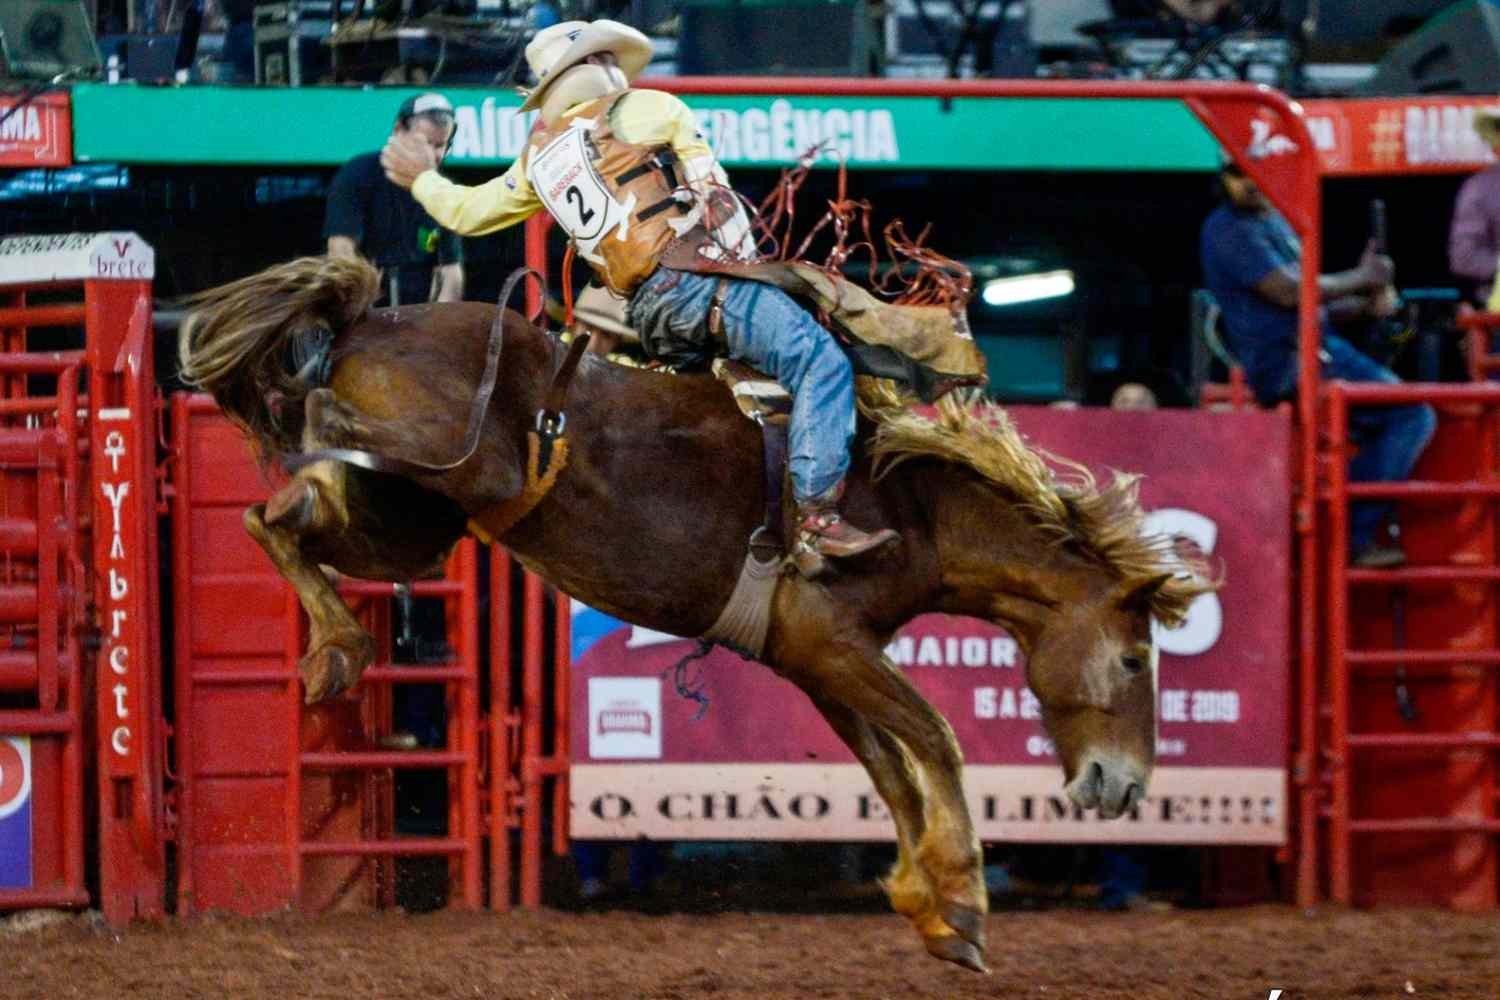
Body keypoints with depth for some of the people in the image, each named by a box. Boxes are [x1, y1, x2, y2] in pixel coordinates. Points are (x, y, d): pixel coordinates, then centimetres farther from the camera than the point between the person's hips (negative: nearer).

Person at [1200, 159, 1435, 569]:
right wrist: (1362, 278, -8)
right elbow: (1288, 292, -20)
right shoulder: (1230, 231, -10)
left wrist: (1366, 306, 5)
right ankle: (1354, 536, -14)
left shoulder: (1275, 224, 21)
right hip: (1287, 362, -10)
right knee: (1411, 414, -16)